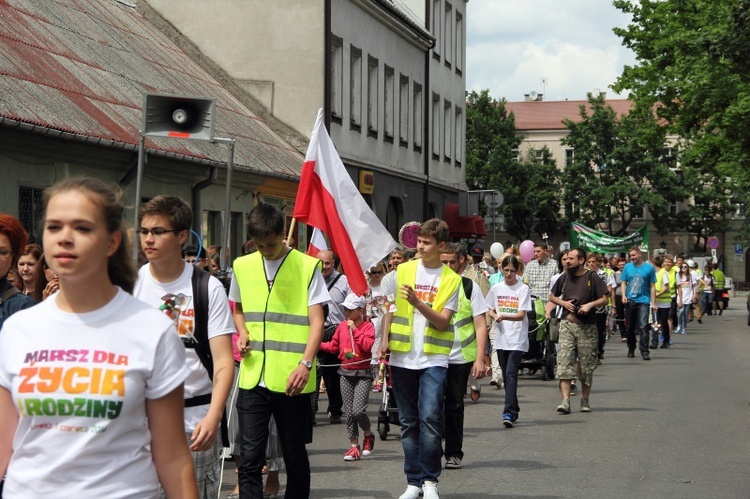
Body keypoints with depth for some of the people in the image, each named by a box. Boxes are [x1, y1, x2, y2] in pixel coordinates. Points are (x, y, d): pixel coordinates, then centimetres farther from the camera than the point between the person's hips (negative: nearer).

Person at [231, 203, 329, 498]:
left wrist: (306, 363, -18)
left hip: (292, 380, -3)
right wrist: (242, 333, 2)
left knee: (294, 455, 8)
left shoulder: (308, 267, -3)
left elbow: (316, 321, -5)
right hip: (252, 378, 3)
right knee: (250, 457, 0)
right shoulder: (242, 266, 9)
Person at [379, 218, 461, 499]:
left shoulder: (451, 279, 0)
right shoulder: (403, 271, 6)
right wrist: (385, 339, -1)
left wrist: (418, 303, -21)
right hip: (402, 357, 2)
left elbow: (443, 321, -7)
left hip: (433, 358, -2)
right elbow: (391, 309, 13)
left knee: (430, 417, -13)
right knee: (408, 421, 7)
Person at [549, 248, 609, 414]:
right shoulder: (564, 277, 10)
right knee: (564, 363, -10)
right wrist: (563, 303, 1)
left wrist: (590, 304, -17)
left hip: (587, 326, -2)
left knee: (587, 366, 5)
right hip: (567, 324, 2)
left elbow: (604, 299, -1)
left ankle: (585, 400, 19)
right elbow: (552, 296, 20)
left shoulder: (592, 277, -1)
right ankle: (565, 401, -13)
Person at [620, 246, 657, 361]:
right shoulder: (627, 267, 5)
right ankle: (631, 349, 26)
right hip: (630, 301, 3)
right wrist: (624, 295, -7)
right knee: (630, 327, 12)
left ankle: (644, 351, -11)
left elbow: (652, 286, 2)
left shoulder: (649, 267, -1)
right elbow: (623, 283, 10)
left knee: (643, 327, -13)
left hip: (643, 301, -3)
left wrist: (653, 302, -2)